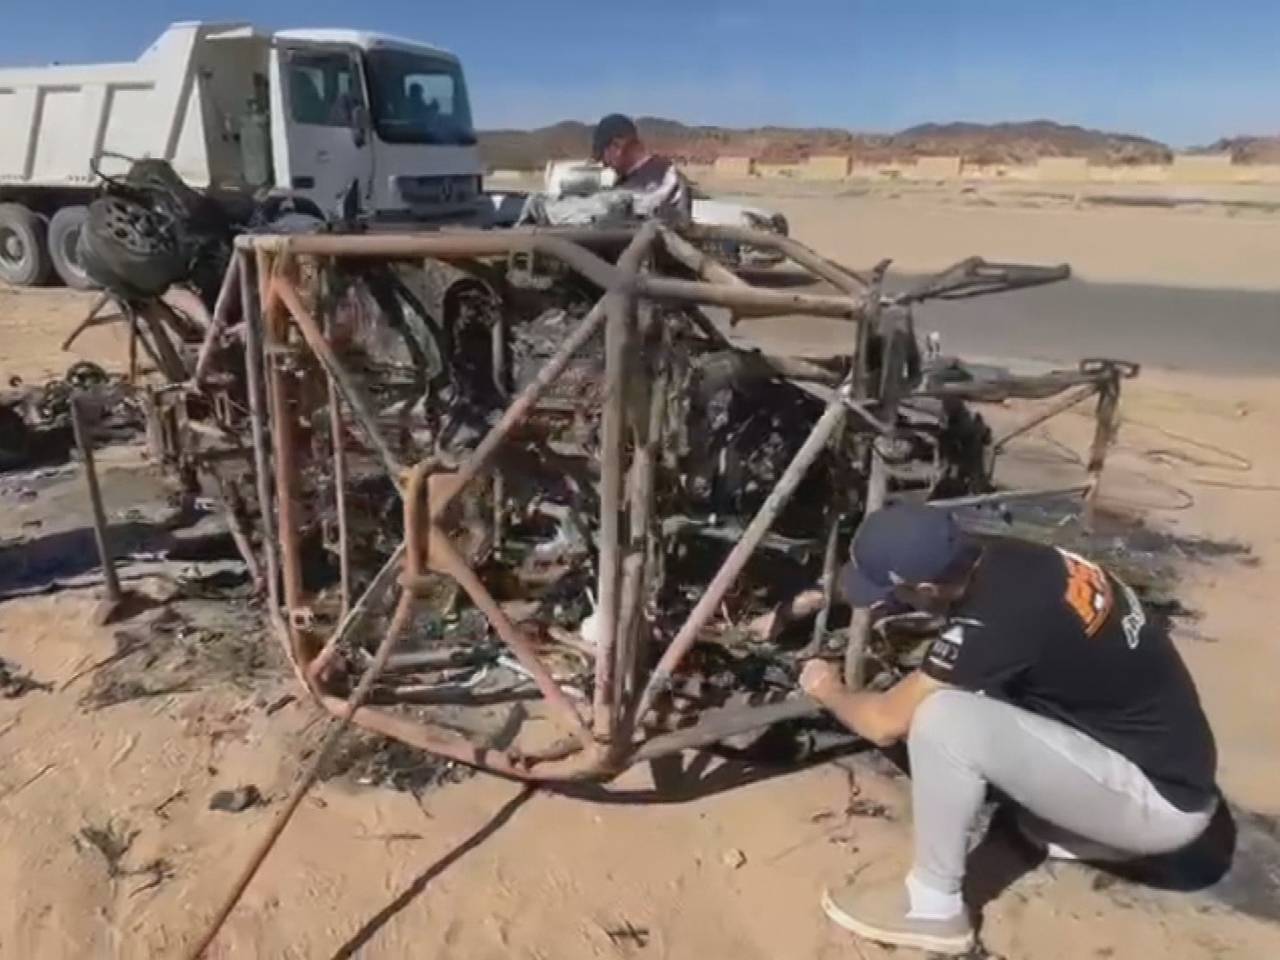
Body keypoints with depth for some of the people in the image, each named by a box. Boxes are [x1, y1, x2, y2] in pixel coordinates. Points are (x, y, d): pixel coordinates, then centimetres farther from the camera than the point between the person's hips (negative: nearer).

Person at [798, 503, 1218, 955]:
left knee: (942, 719, -22)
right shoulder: (1005, 557, -4)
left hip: (1161, 799, -9)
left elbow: (885, 723, -17)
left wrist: (829, 690, 6)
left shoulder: (990, 621, -28)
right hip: (1170, 756, 9)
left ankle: (932, 905, -1)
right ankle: (1084, 827, 18)